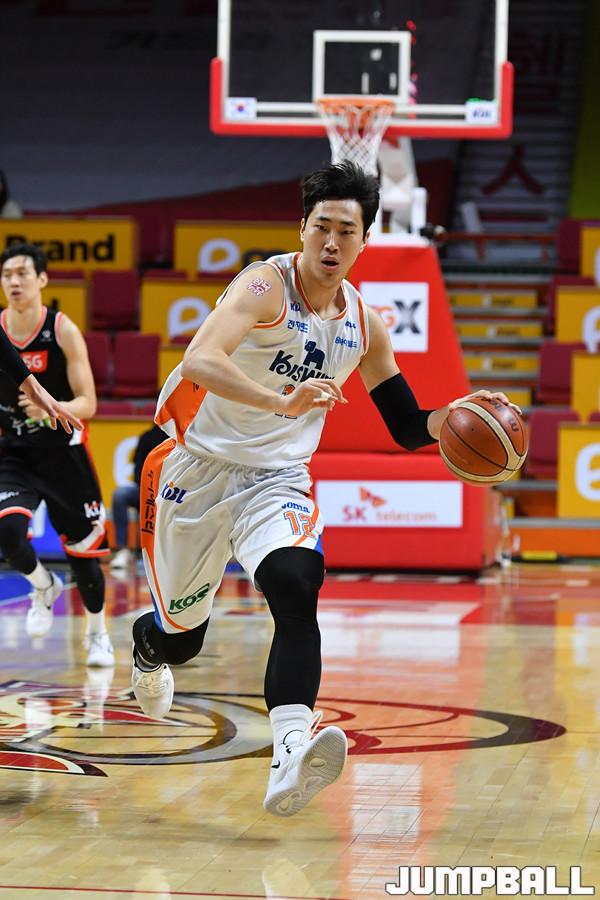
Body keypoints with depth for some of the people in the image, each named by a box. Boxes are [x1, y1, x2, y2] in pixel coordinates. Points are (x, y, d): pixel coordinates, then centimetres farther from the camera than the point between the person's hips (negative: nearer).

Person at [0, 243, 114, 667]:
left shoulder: (63, 331, -12)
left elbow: (87, 404, -13)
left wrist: (50, 409, -31)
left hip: (63, 452, -2)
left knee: (83, 550, 8)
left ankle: (98, 634, 33)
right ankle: (43, 587, 10)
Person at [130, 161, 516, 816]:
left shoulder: (364, 326, 2)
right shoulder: (265, 287, -16)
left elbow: (410, 429, 11)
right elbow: (197, 364, -34)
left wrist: (457, 415, -11)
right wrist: (282, 401, -48)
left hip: (278, 480, 3)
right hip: (197, 470, -3)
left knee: (296, 588, -28)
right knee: (180, 634, 11)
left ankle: (290, 754, -44)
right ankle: (146, 646, 51)